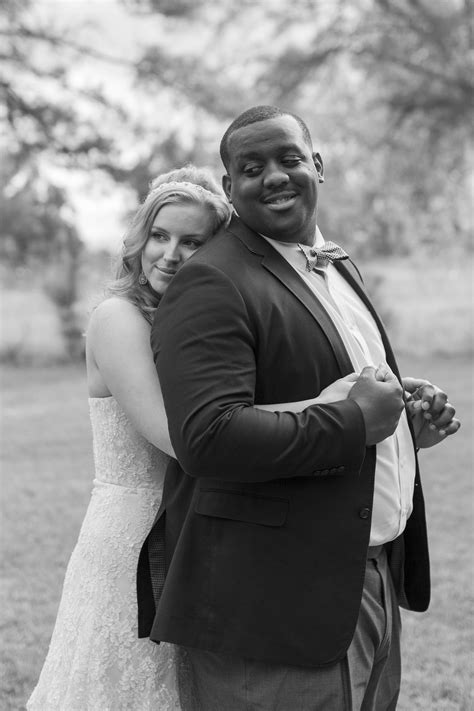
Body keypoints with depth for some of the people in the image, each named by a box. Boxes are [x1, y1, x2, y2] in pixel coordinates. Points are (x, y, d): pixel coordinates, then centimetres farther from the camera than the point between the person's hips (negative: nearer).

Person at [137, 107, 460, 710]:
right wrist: (356, 423, -21)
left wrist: (402, 416, 7)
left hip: (373, 584, 9)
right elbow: (208, 440, -29)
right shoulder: (210, 286, -16)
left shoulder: (337, 266, 14)